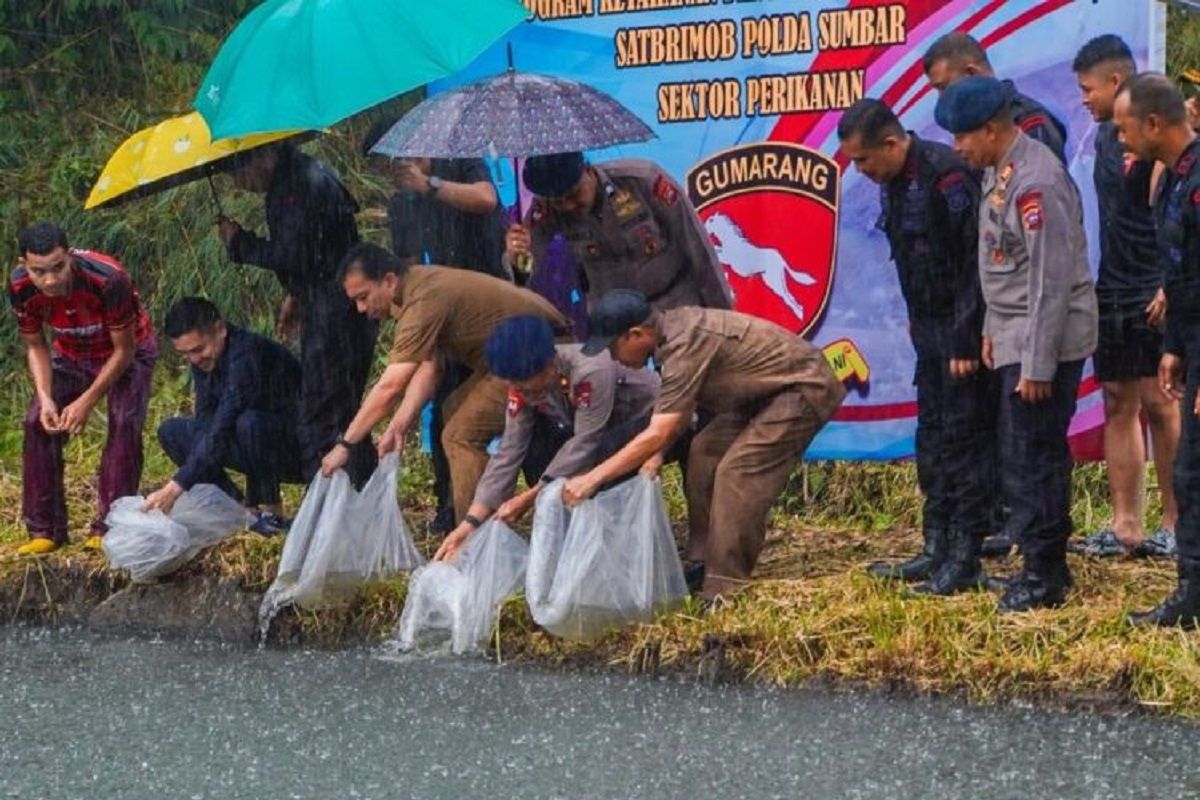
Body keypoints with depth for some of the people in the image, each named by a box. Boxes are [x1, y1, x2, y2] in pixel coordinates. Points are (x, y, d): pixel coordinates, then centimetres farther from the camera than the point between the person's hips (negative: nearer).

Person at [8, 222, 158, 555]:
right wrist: (46, 398, -23)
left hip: (127, 351, -4)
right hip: (72, 355, 4)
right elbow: (35, 347, -8)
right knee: (38, 422, -11)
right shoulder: (20, 287, -26)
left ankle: (109, 527, -18)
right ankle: (44, 530, -4)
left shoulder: (108, 280, -40)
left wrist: (87, 402, -29)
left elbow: (124, 350, -26)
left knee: (124, 424, -23)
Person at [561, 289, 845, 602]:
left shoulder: (686, 345, -29)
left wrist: (593, 479, -29)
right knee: (704, 453, 6)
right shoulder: (672, 326, -1)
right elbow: (680, 409, 9)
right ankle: (703, 563, 11)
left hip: (807, 388, -10)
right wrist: (657, 454, -7)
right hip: (770, 389, 10)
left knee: (737, 471, -17)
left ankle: (725, 591, -14)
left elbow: (657, 435, -32)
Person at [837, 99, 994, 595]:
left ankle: (965, 559, -1)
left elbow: (975, 263, -20)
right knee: (932, 440, 12)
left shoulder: (946, 177, -20)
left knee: (965, 439, -5)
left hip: (963, 332, -9)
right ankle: (937, 549, 18)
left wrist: (966, 343, -20)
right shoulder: (892, 183, 8)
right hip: (930, 330, 9)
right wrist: (918, 325, 16)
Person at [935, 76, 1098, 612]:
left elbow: (1052, 280, -22)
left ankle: (1044, 576, 4)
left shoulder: (1035, 183, -22)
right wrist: (993, 330, 18)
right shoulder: (997, 171, 9)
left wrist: (1037, 366, -21)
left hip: (1045, 342, -10)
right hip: (1014, 340, 10)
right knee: (1024, 456, 14)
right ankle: (1045, 565, 24)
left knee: (1032, 459, -5)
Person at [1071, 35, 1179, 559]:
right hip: (1113, 290, 9)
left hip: (1153, 294, -9)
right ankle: (1124, 527, 12)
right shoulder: (1107, 135, 14)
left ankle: (1175, 525, 0)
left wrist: (1170, 286, -23)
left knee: (1158, 402, -6)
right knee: (1119, 404, 8)